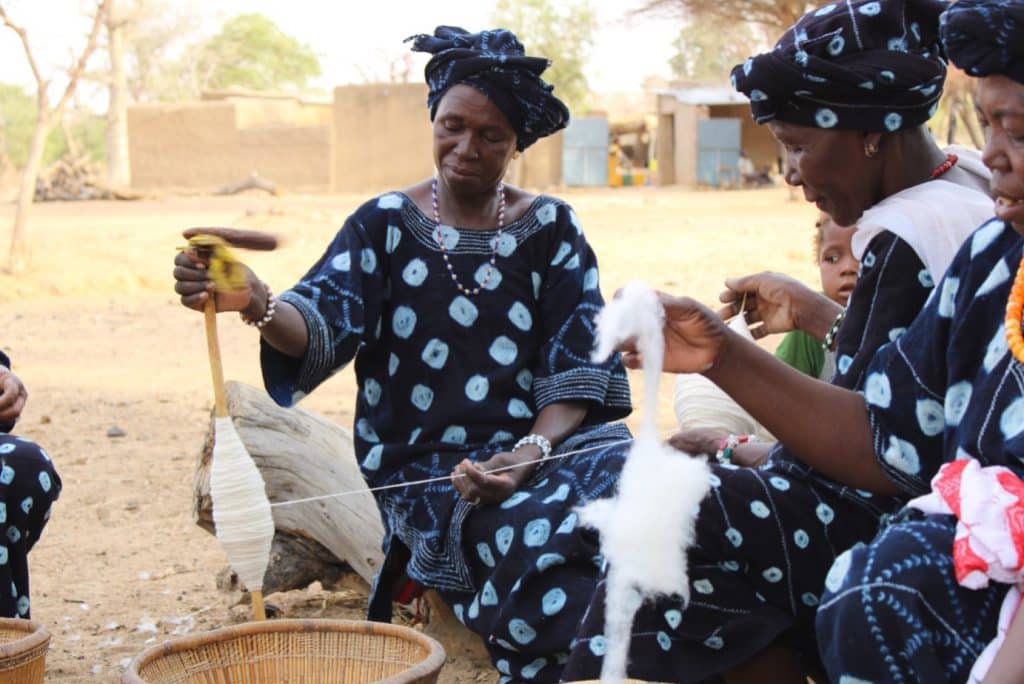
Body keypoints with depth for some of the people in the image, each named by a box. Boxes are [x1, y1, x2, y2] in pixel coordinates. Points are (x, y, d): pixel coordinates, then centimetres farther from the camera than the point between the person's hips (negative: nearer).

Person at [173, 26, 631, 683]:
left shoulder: (551, 228, 8)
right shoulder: (385, 225, 5)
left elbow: (577, 365, 0)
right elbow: (323, 322, -12)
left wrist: (531, 451, -19)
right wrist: (257, 305, -36)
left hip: (544, 441, 2)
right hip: (427, 464, -2)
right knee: (542, 531, -34)